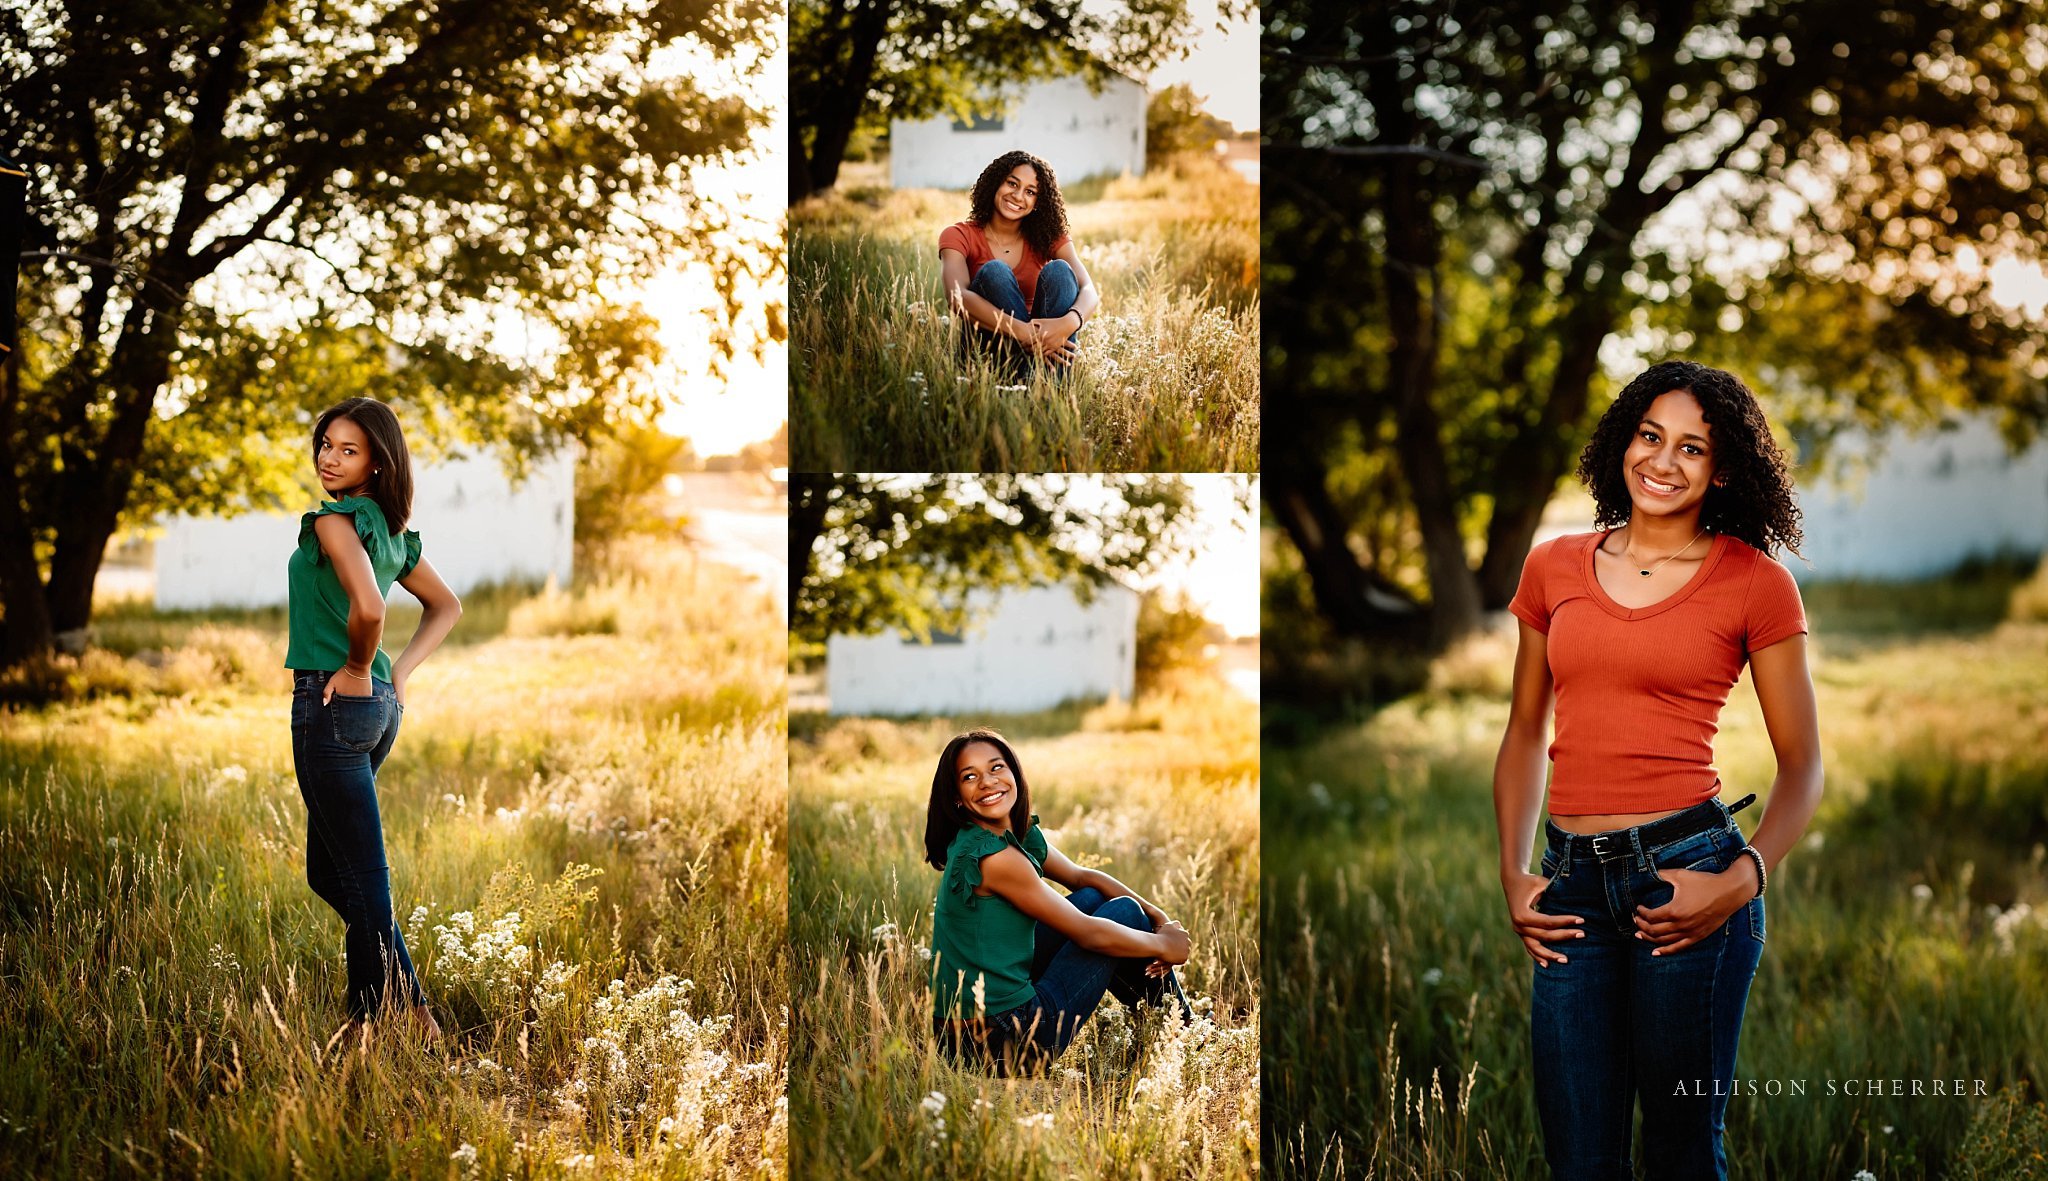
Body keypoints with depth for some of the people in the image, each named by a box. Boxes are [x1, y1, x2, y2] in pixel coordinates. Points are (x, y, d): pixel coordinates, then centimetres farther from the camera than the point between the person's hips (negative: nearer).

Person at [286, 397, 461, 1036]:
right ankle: (403, 1001, 20)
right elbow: (447, 606, 23)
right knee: (326, 869, 19)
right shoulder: (390, 529, 12)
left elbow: (368, 607, -32)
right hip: (380, 709, 9)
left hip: (334, 703, -9)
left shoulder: (335, 519, -14)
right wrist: (400, 671, 13)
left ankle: (410, 1017, 1)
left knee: (362, 876, -3)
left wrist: (358, 669, -15)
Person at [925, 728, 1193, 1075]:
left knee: (1091, 899, 21)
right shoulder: (996, 857, -21)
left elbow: (1082, 877, 21)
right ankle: (1184, 1024, 28)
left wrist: (1155, 914, 8)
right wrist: (1164, 945, 1)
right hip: (1007, 1042, -9)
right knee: (1124, 911, 5)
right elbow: (1087, 933, -14)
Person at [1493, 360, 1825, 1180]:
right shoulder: (1554, 569, 10)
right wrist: (1512, 875, 7)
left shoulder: (1755, 584, 1)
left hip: (1685, 877, -3)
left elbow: (1801, 766, 2)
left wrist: (1742, 882, -12)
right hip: (1572, 885, 3)